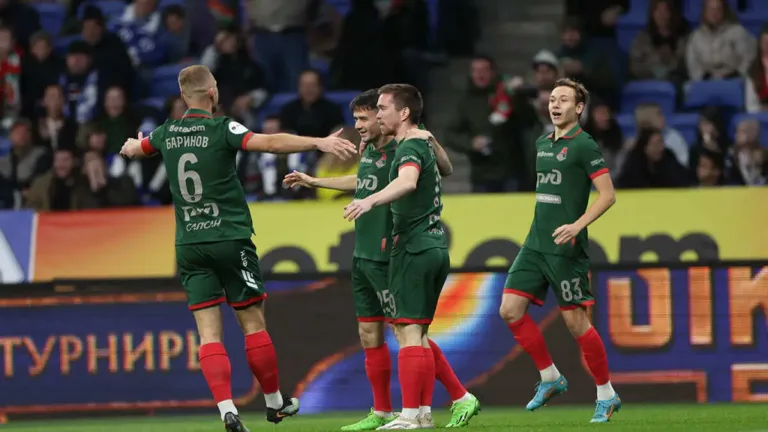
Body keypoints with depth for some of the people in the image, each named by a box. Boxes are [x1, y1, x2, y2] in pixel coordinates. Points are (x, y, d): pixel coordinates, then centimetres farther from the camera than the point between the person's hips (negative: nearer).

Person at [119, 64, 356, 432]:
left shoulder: (167, 134, 6)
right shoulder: (221, 129, -10)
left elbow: (132, 149, 28)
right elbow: (270, 142, -26)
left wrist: (130, 147, 52)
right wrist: (318, 143, -29)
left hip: (189, 246, 4)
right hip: (229, 240, -4)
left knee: (209, 332, -1)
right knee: (253, 323, 8)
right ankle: (274, 402, 19)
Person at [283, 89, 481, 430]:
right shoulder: (369, 150, 11)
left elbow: (446, 170, -21)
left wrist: (430, 140, -37)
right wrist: (314, 182, 39)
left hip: (386, 258, -9)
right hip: (363, 257, 9)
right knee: (369, 335, 11)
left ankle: (462, 398, 2)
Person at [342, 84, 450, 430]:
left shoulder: (410, 148, -12)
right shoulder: (423, 145, 18)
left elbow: (408, 181, -34)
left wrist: (370, 201, -51)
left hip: (414, 249, -10)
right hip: (435, 246, 10)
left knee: (407, 331, -10)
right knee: (418, 333, 12)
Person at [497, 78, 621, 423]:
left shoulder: (583, 146, -9)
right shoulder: (542, 143, 14)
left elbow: (608, 195, -13)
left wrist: (577, 226, -23)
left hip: (565, 248, -8)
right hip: (535, 245, 8)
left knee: (575, 321, -6)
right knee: (510, 310, -1)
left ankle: (606, 395, 7)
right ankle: (550, 378, 12)